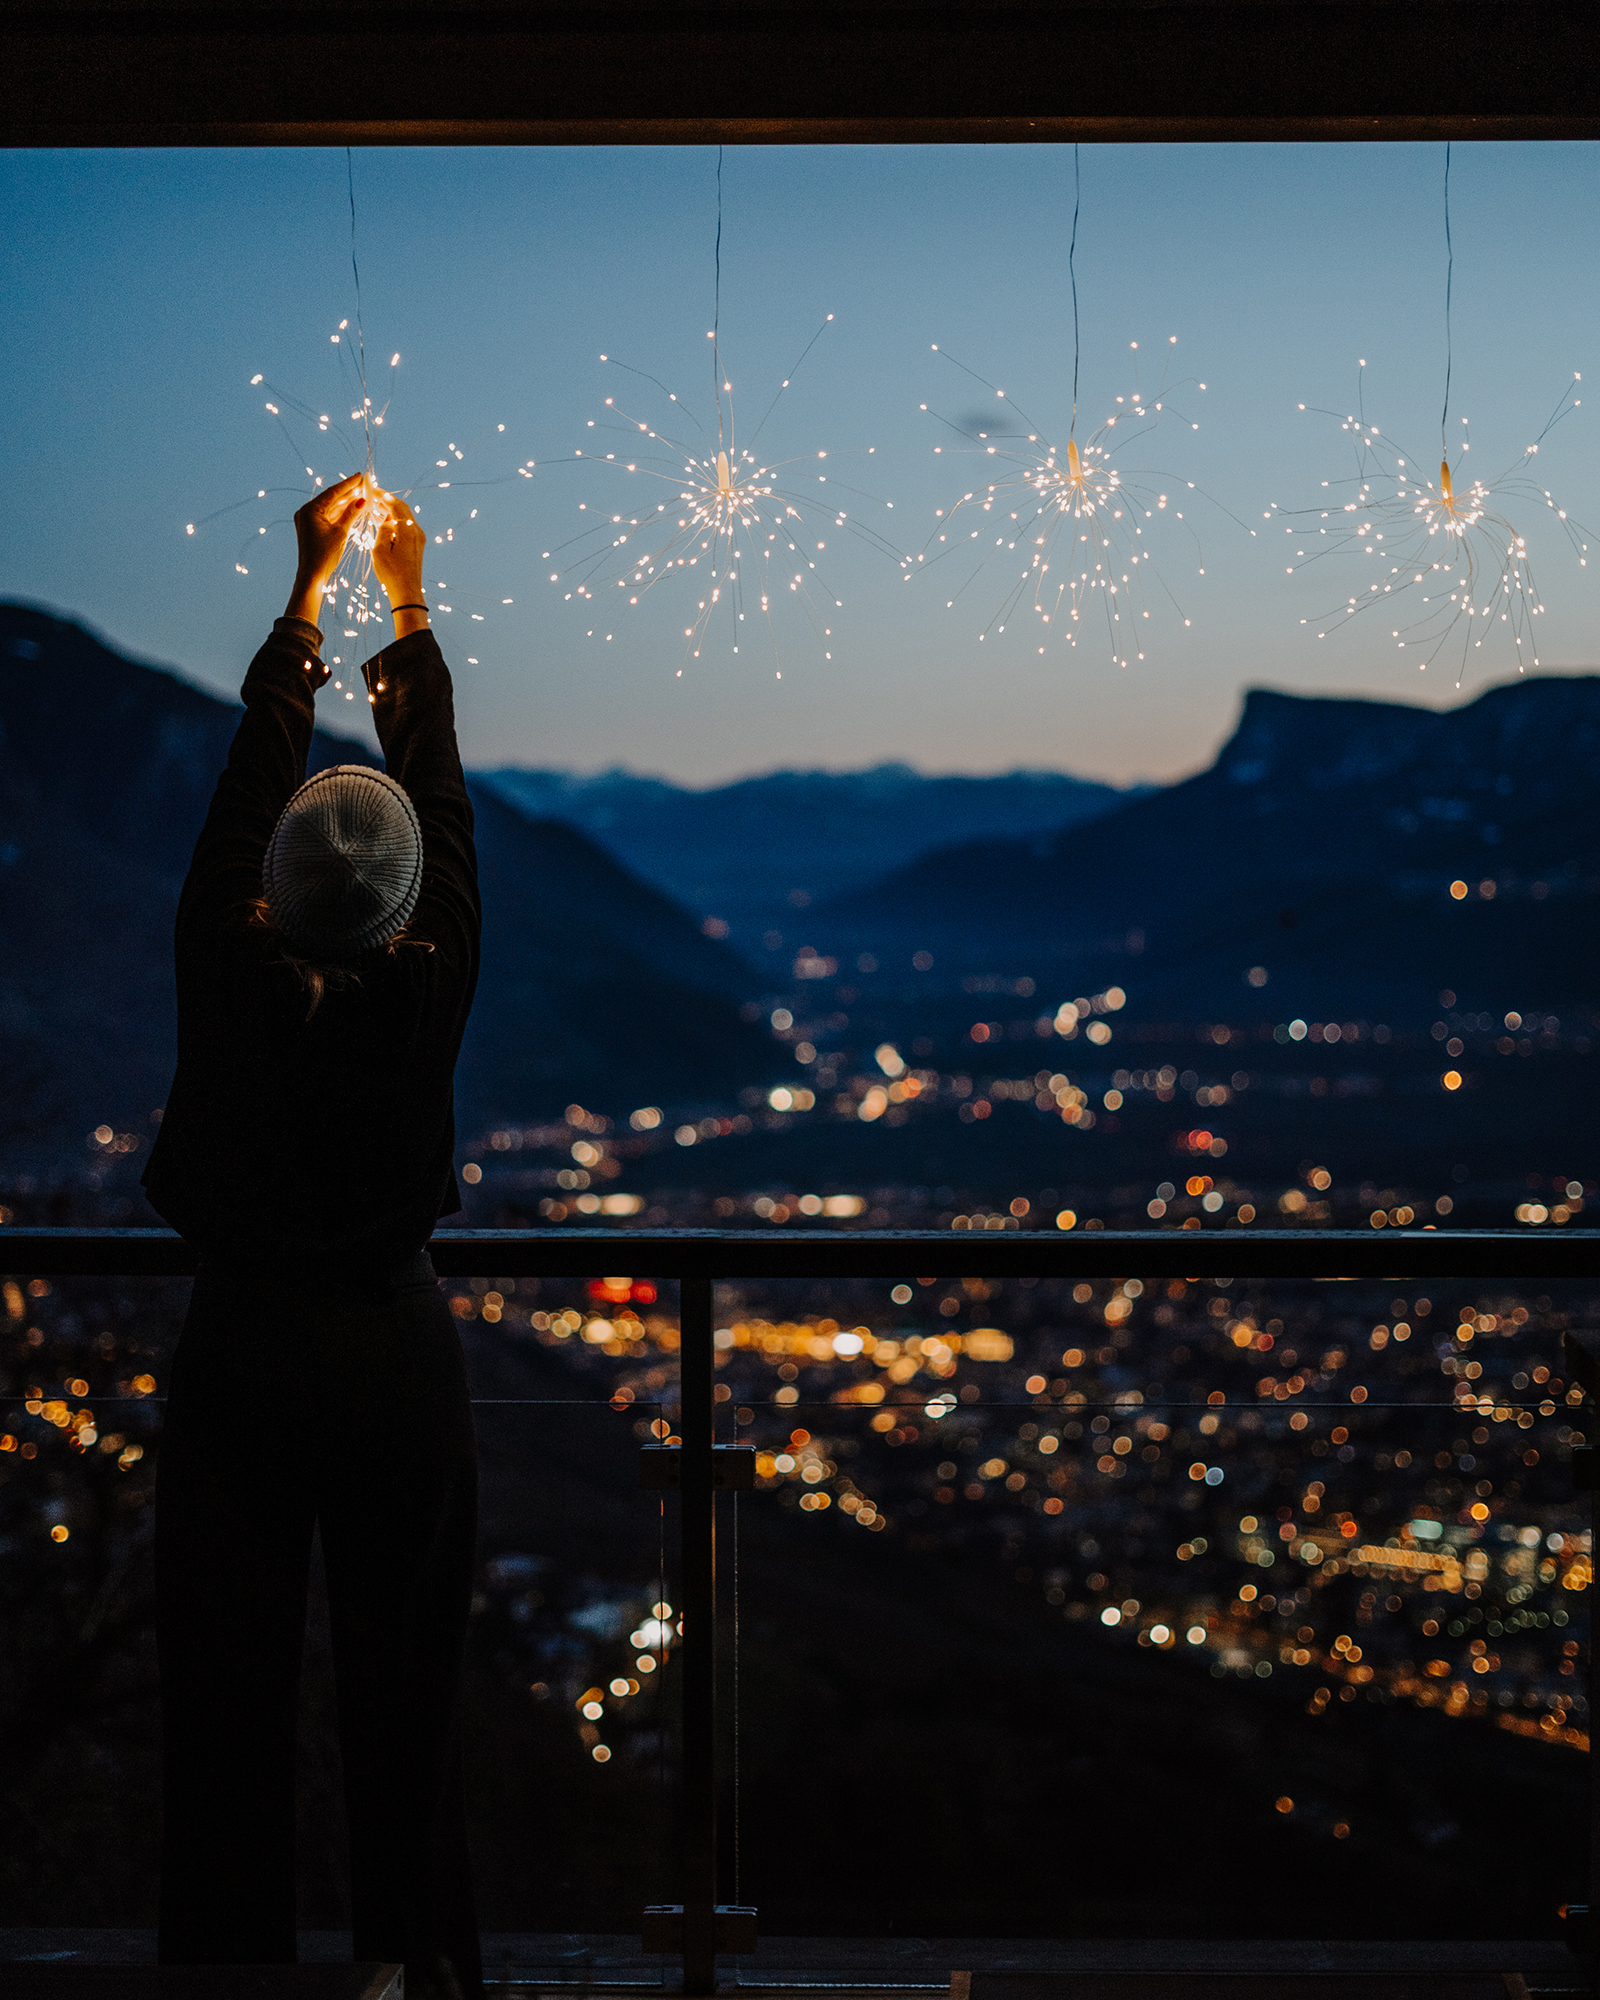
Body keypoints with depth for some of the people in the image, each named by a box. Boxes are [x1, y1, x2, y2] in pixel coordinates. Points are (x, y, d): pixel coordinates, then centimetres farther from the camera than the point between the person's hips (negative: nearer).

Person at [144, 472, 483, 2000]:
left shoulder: (227, 972, -13)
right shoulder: (429, 989, -11)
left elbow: (253, 773, -1)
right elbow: (441, 796, 2)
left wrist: (311, 585, 9)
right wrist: (406, 609, 14)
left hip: (236, 1346, 0)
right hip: (395, 1350, 1)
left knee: (227, 1682, 8)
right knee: (404, 1679, 9)